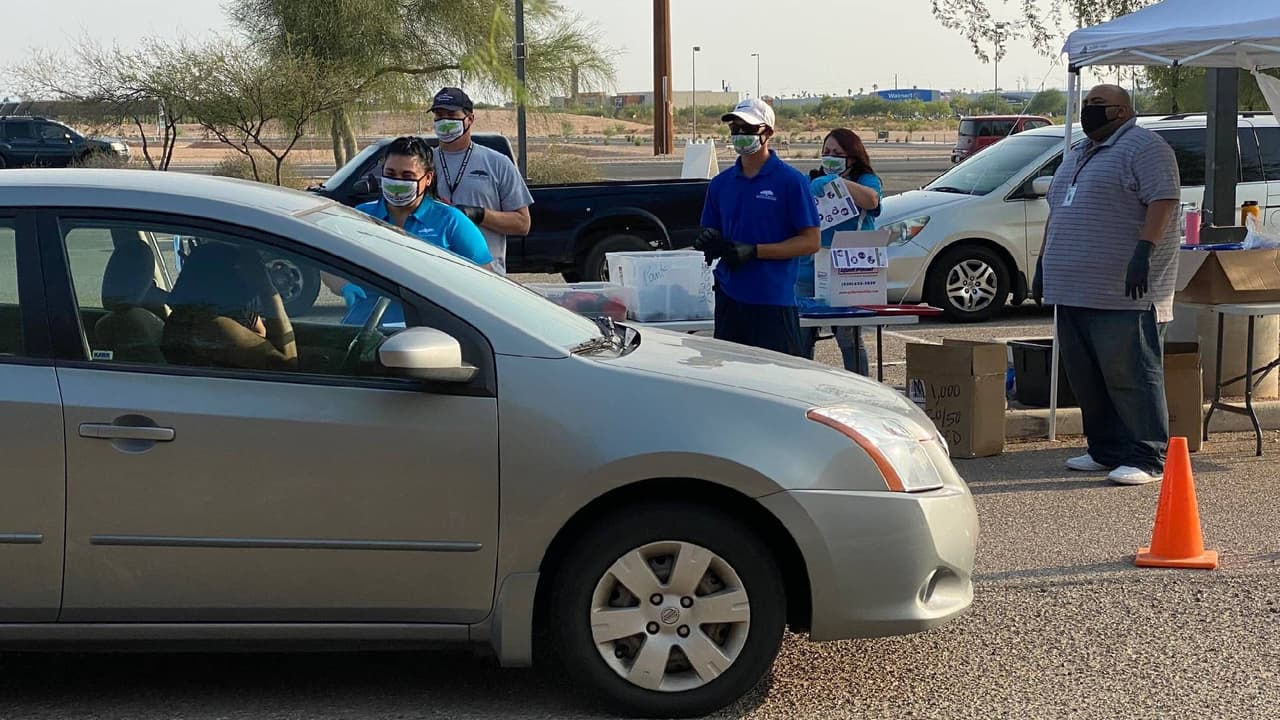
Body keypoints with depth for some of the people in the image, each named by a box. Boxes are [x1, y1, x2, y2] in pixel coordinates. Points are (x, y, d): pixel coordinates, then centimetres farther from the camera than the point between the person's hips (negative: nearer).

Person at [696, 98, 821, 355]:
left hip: (774, 300, -5)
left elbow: (811, 242, -7)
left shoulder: (791, 181, -4)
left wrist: (754, 251, -16)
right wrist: (708, 243, -5)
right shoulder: (721, 183, 13)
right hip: (729, 294, 5)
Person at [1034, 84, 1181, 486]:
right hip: (1074, 291, 9)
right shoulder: (1077, 155, 23)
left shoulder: (1144, 148, -6)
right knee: (1086, 378, 10)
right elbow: (1057, 213, 28)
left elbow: (1163, 200, -17)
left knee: (1130, 376, -9)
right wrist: (1044, 264, 24)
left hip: (1125, 293, -9)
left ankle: (1147, 458, -6)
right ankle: (1106, 450, 19)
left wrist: (1144, 252, -26)